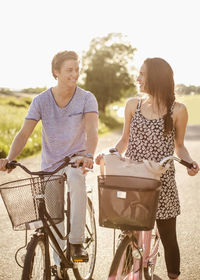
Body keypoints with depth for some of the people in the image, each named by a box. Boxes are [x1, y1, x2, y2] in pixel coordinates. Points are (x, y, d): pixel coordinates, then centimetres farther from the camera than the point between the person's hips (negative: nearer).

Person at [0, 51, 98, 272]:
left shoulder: (87, 98, -10)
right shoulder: (41, 100, -7)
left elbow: (92, 131, -24)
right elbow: (24, 133, -13)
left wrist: (88, 156, -45)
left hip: (76, 157, -2)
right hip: (50, 163, 2)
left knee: (76, 178, -38)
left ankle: (76, 243, -30)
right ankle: (59, 265, 30)